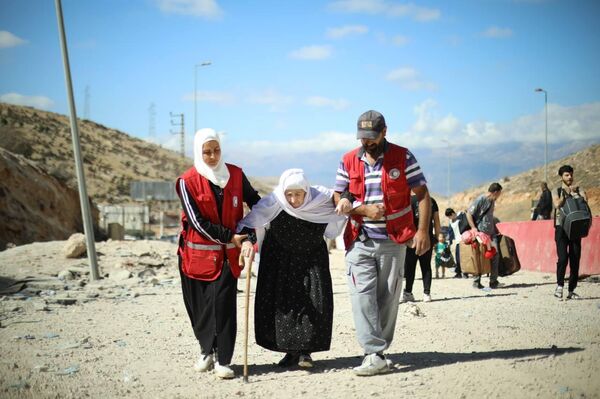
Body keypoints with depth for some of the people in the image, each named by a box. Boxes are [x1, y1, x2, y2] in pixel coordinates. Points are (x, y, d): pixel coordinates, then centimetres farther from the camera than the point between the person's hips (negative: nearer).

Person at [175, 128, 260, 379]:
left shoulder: (235, 174, 1)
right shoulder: (188, 181, -6)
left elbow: (255, 202, 9)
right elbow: (198, 221, -10)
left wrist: (248, 237, -3)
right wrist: (230, 237, -11)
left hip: (227, 254, 1)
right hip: (198, 252, 0)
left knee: (223, 302, -8)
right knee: (199, 304, 6)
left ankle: (222, 360, -6)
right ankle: (207, 351, 25)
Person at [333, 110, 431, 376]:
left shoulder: (403, 158, 0)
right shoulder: (348, 161, 7)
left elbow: (422, 194, -1)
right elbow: (339, 198, 9)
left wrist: (423, 230, -12)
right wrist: (365, 210, -9)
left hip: (393, 241, -1)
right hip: (360, 241, 2)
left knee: (388, 297, 2)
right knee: (362, 295, -12)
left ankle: (376, 351, 13)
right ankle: (376, 354, -14)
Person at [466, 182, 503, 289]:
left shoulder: (492, 201, 14)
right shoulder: (480, 200, -10)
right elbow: (469, 213, -11)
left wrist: (496, 229, 22)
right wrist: (473, 228, -16)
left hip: (491, 233, 7)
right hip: (480, 233, -7)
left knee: (495, 255, -2)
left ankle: (493, 281, 4)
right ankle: (476, 281, 8)